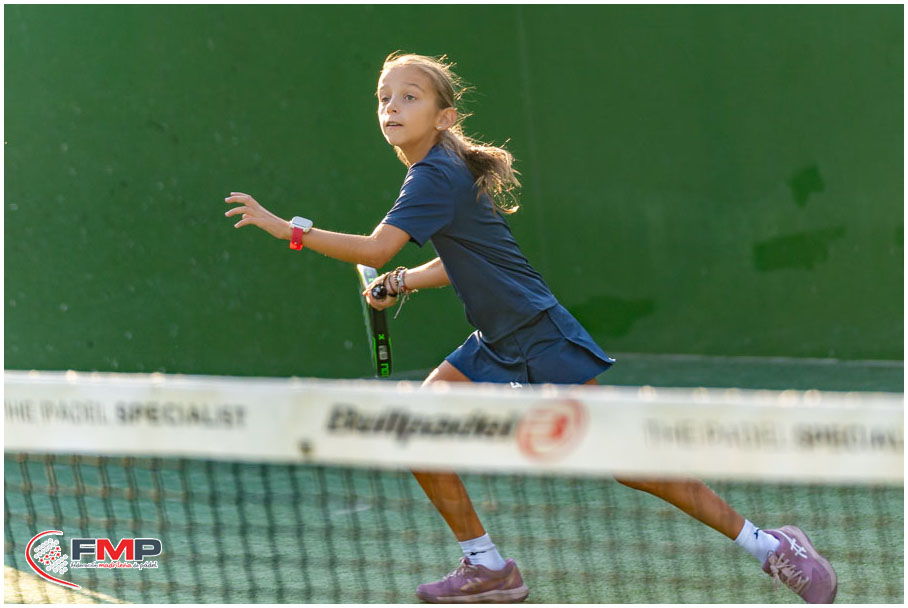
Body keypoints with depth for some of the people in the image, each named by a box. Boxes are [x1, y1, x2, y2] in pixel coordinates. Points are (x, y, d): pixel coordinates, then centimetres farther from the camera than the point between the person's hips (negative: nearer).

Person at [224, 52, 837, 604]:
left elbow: (376, 248, -28)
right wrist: (403, 284, 9)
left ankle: (772, 547, -5)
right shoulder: (436, 173, 10)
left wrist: (287, 227, -23)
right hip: (497, 346, 9)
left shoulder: (438, 176, -19)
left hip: (541, 334, -9)